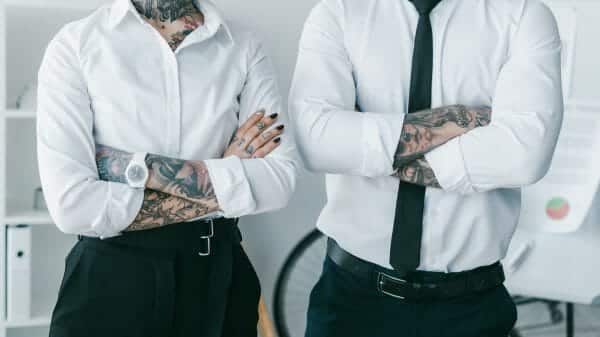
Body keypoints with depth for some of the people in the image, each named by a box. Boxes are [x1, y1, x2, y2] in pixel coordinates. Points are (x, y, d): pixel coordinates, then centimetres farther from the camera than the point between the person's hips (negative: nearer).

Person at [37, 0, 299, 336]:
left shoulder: (243, 47, -2)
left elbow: (280, 180, -13)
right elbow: (71, 204, -18)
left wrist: (141, 168, -19)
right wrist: (222, 187, -14)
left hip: (218, 272, 2)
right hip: (110, 278, -2)